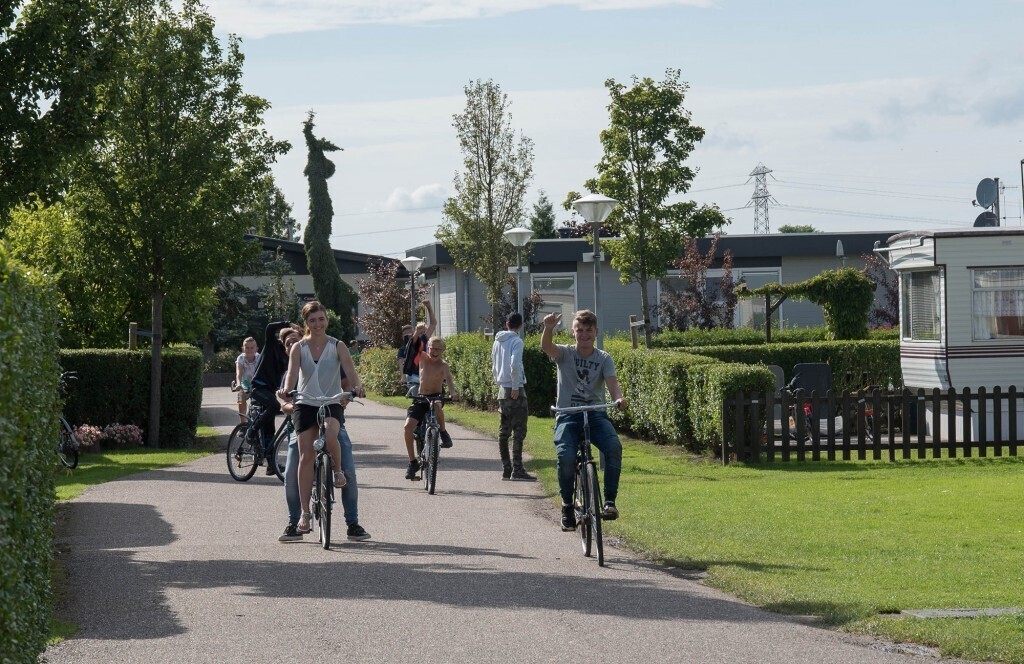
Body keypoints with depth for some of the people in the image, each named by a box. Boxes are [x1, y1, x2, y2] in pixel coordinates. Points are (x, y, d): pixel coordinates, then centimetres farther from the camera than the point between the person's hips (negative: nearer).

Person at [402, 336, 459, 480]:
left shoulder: (443, 365, -10)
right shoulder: (423, 359, 2)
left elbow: (448, 378, -28)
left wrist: (453, 392, -47)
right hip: (420, 399, 3)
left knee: (437, 406, -39)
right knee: (408, 426, -16)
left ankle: (444, 433, -10)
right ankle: (412, 462, -2)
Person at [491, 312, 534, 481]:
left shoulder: (497, 341, 13)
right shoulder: (517, 341, -10)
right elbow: (515, 365, -22)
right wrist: (516, 387, -16)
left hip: (502, 389, 8)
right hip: (515, 390, -8)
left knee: (504, 430, 10)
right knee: (519, 431, -6)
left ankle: (506, 469, 13)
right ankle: (517, 469, -11)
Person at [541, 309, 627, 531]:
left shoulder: (604, 359, 6)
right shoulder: (565, 353, 3)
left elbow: (612, 382, -11)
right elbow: (546, 347, -19)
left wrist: (618, 398, -34)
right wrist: (548, 329, -42)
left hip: (595, 414, 1)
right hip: (568, 415, -1)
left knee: (614, 447, -29)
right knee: (566, 456, -27)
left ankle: (609, 500, -19)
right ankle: (567, 506, -6)